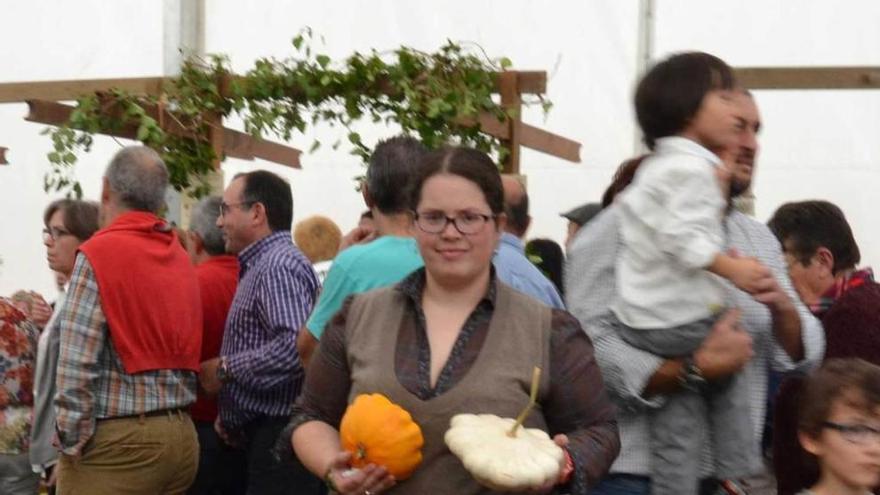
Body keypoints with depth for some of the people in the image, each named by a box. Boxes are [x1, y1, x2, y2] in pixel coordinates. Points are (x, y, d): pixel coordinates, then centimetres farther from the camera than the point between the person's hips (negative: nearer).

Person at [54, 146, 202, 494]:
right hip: (181, 434, 7)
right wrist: (170, 419, 16)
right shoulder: (181, 257, 10)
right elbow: (184, 353, 10)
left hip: (119, 439, -7)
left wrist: (73, 443, -9)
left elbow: (77, 364, -15)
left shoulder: (99, 254, -10)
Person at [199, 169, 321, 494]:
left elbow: (295, 347, -29)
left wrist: (225, 369, -17)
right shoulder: (262, 265, 18)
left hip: (277, 436, -10)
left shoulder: (280, 265, -15)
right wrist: (230, 415, 10)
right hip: (261, 434, 10)